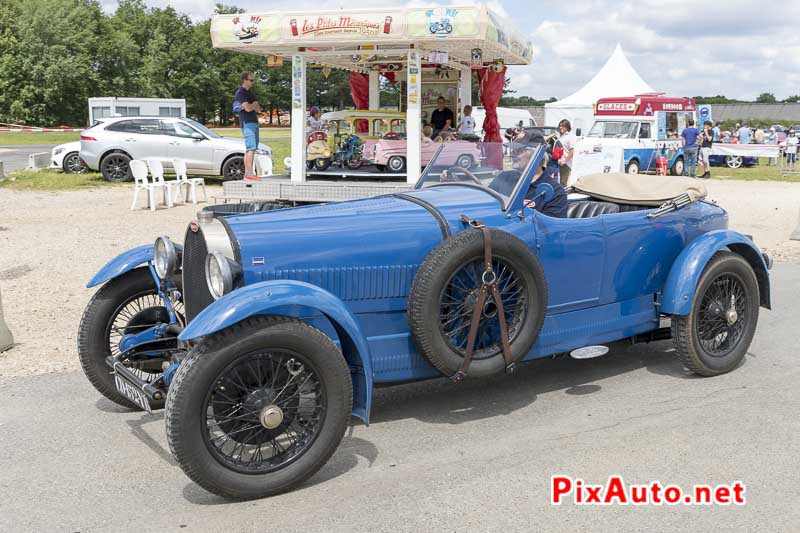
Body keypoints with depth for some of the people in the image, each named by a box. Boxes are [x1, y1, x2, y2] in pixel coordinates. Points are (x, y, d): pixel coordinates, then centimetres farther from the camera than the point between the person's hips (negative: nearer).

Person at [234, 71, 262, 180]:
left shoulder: (250, 92, 21)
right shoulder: (240, 92, -7)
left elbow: (258, 109, 13)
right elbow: (248, 108, -18)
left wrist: (252, 106, -7)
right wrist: (255, 105, 2)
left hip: (254, 122, 9)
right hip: (247, 123, -9)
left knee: (251, 149, 8)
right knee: (250, 149, -15)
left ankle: (247, 173, 10)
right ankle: (249, 173, -19)